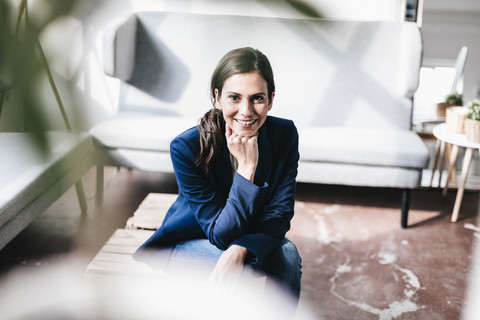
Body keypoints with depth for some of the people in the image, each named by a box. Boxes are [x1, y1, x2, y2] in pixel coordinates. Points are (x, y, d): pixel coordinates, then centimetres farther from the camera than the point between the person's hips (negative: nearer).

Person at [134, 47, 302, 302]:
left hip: (252, 236, 3)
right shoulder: (186, 147, -28)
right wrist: (246, 167, -38)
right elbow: (221, 233, -26)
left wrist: (239, 249, -36)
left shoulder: (284, 134, -18)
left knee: (288, 254, -27)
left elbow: (279, 215, -16)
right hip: (190, 241, -3)